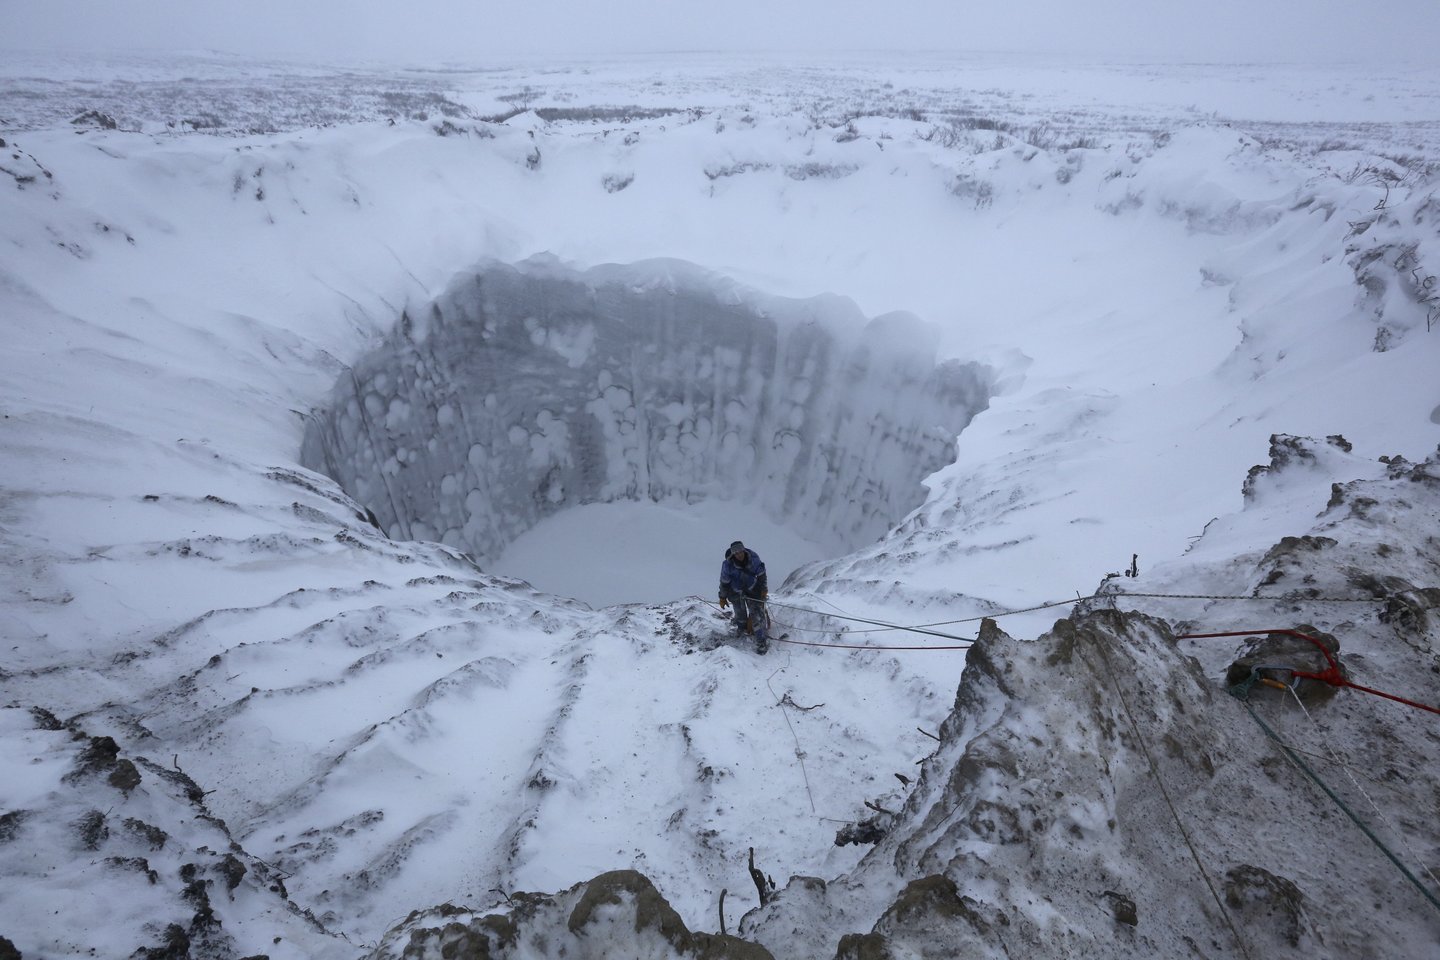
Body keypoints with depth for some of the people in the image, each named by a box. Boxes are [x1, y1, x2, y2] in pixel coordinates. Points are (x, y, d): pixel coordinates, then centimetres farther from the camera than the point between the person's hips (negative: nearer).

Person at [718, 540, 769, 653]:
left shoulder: (754, 558, -24)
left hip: (752, 589, 1)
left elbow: (761, 574, -6)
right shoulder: (728, 565, -29)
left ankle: (761, 641, 4)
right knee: (740, 613, 15)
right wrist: (722, 597, -4)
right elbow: (724, 582, -13)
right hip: (735, 592, 0)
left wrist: (764, 588, 3)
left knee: (757, 613, -6)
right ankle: (742, 628, 49)